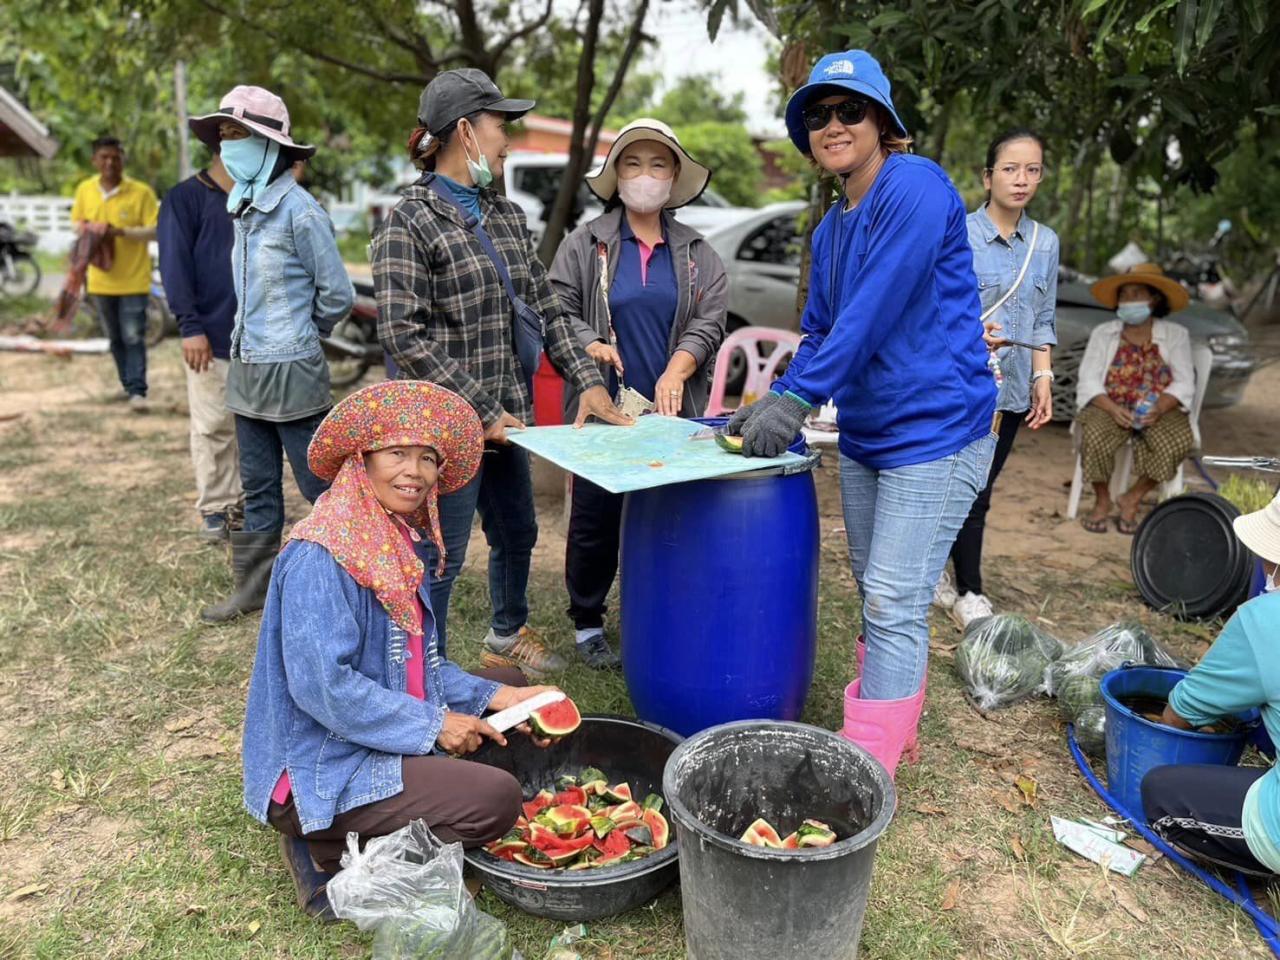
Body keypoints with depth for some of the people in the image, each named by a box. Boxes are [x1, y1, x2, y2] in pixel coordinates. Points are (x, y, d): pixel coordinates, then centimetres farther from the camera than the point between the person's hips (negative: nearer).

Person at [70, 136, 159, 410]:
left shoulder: (141, 192, -9)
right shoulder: (84, 190, 4)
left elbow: (155, 231, -11)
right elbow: (77, 222, 17)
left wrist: (121, 231, -24)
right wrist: (83, 228, -7)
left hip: (134, 279, -4)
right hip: (101, 279, 5)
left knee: (134, 338, -5)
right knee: (115, 338, 13)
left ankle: (137, 390, -2)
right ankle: (128, 384, 25)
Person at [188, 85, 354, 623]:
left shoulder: (298, 211, -14)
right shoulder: (245, 207, 10)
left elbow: (337, 294, -10)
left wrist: (300, 336, 3)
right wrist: (259, 336, 14)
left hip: (290, 373, -8)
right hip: (247, 370, 8)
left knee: (319, 487, 1)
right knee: (258, 488, 15)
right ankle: (253, 588, 26)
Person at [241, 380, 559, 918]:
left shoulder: (404, 542, 4)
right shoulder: (319, 557, -23)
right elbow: (322, 686, -27)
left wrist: (492, 696, -2)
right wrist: (433, 725, -19)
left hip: (373, 734, 9)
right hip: (318, 768, -9)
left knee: (509, 683, 14)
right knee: (496, 799, -20)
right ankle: (328, 849, -2)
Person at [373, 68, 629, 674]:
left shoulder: (506, 215, 12)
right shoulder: (408, 222, -11)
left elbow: (544, 306, 13)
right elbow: (403, 336, -18)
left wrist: (587, 379, 2)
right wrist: (480, 409, -18)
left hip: (505, 414, 8)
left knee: (517, 534, 22)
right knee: (442, 557, 2)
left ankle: (506, 638, 45)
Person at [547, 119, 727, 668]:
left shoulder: (697, 253, 10)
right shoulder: (585, 245, 5)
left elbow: (708, 322, 2)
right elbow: (558, 310, 3)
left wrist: (675, 373, -14)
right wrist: (591, 346, -16)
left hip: (672, 413, 2)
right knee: (595, 518, 4)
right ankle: (587, 622, 21)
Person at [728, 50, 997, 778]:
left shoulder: (915, 187, -13)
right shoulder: (832, 227, 12)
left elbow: (874, 312, -23)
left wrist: (797, 397, -23)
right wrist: (774, 409, 2)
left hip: (935, 431, -8)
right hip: (863, 435, 8)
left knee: (895, 606, -6)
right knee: (878, 598, 16)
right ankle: (890, 730, 33)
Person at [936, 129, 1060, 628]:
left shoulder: (1046, 243, 9)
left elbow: (1043, 320, 13)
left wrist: (1043, 377, 5)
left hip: (1012, 387, 5)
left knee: (977, 489, 11)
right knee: (971, 493, -4)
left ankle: (936, 571, 26)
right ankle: (969, 593, 9)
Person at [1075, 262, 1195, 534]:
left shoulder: (1176, 335, 6)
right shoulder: (1103, 333, 5)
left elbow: (1184, 384, -1)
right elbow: (1088, 381, -2)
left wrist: (1157, 409, -20)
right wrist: (1113, 409, -20)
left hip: (1160, 410, 1)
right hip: (1110, 407, 0)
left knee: (1177, 441, -29)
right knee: (1094, 436, -32)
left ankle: (1132, 499, -9)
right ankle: (1102, 501, -9)